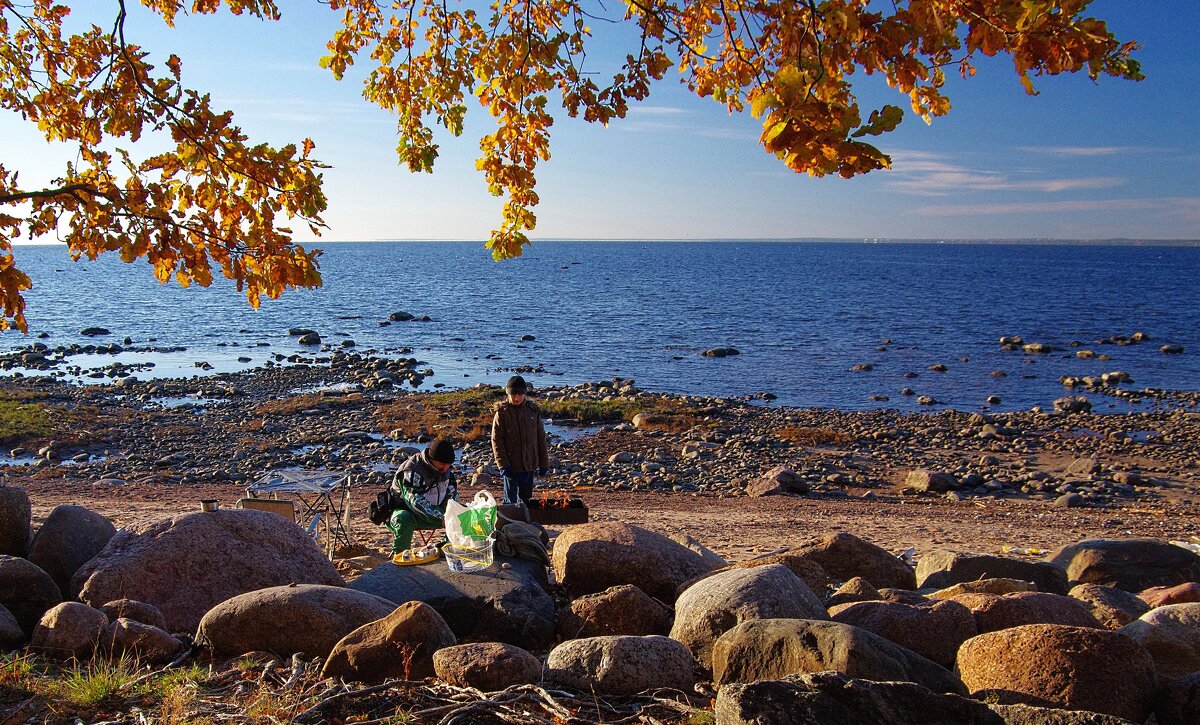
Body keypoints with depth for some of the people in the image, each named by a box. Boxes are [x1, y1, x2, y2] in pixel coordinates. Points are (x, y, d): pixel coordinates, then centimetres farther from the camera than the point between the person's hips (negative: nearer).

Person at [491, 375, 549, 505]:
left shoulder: (533, 410, 2)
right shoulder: (502, 413, -7)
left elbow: (541, 438, 8)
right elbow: (496, 441, -7)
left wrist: (544, 463, 8)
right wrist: (503, 464, -13)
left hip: (529, 465, 3)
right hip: (511, 466, -3)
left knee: (526, 499, 14)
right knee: (510, 500, 3)